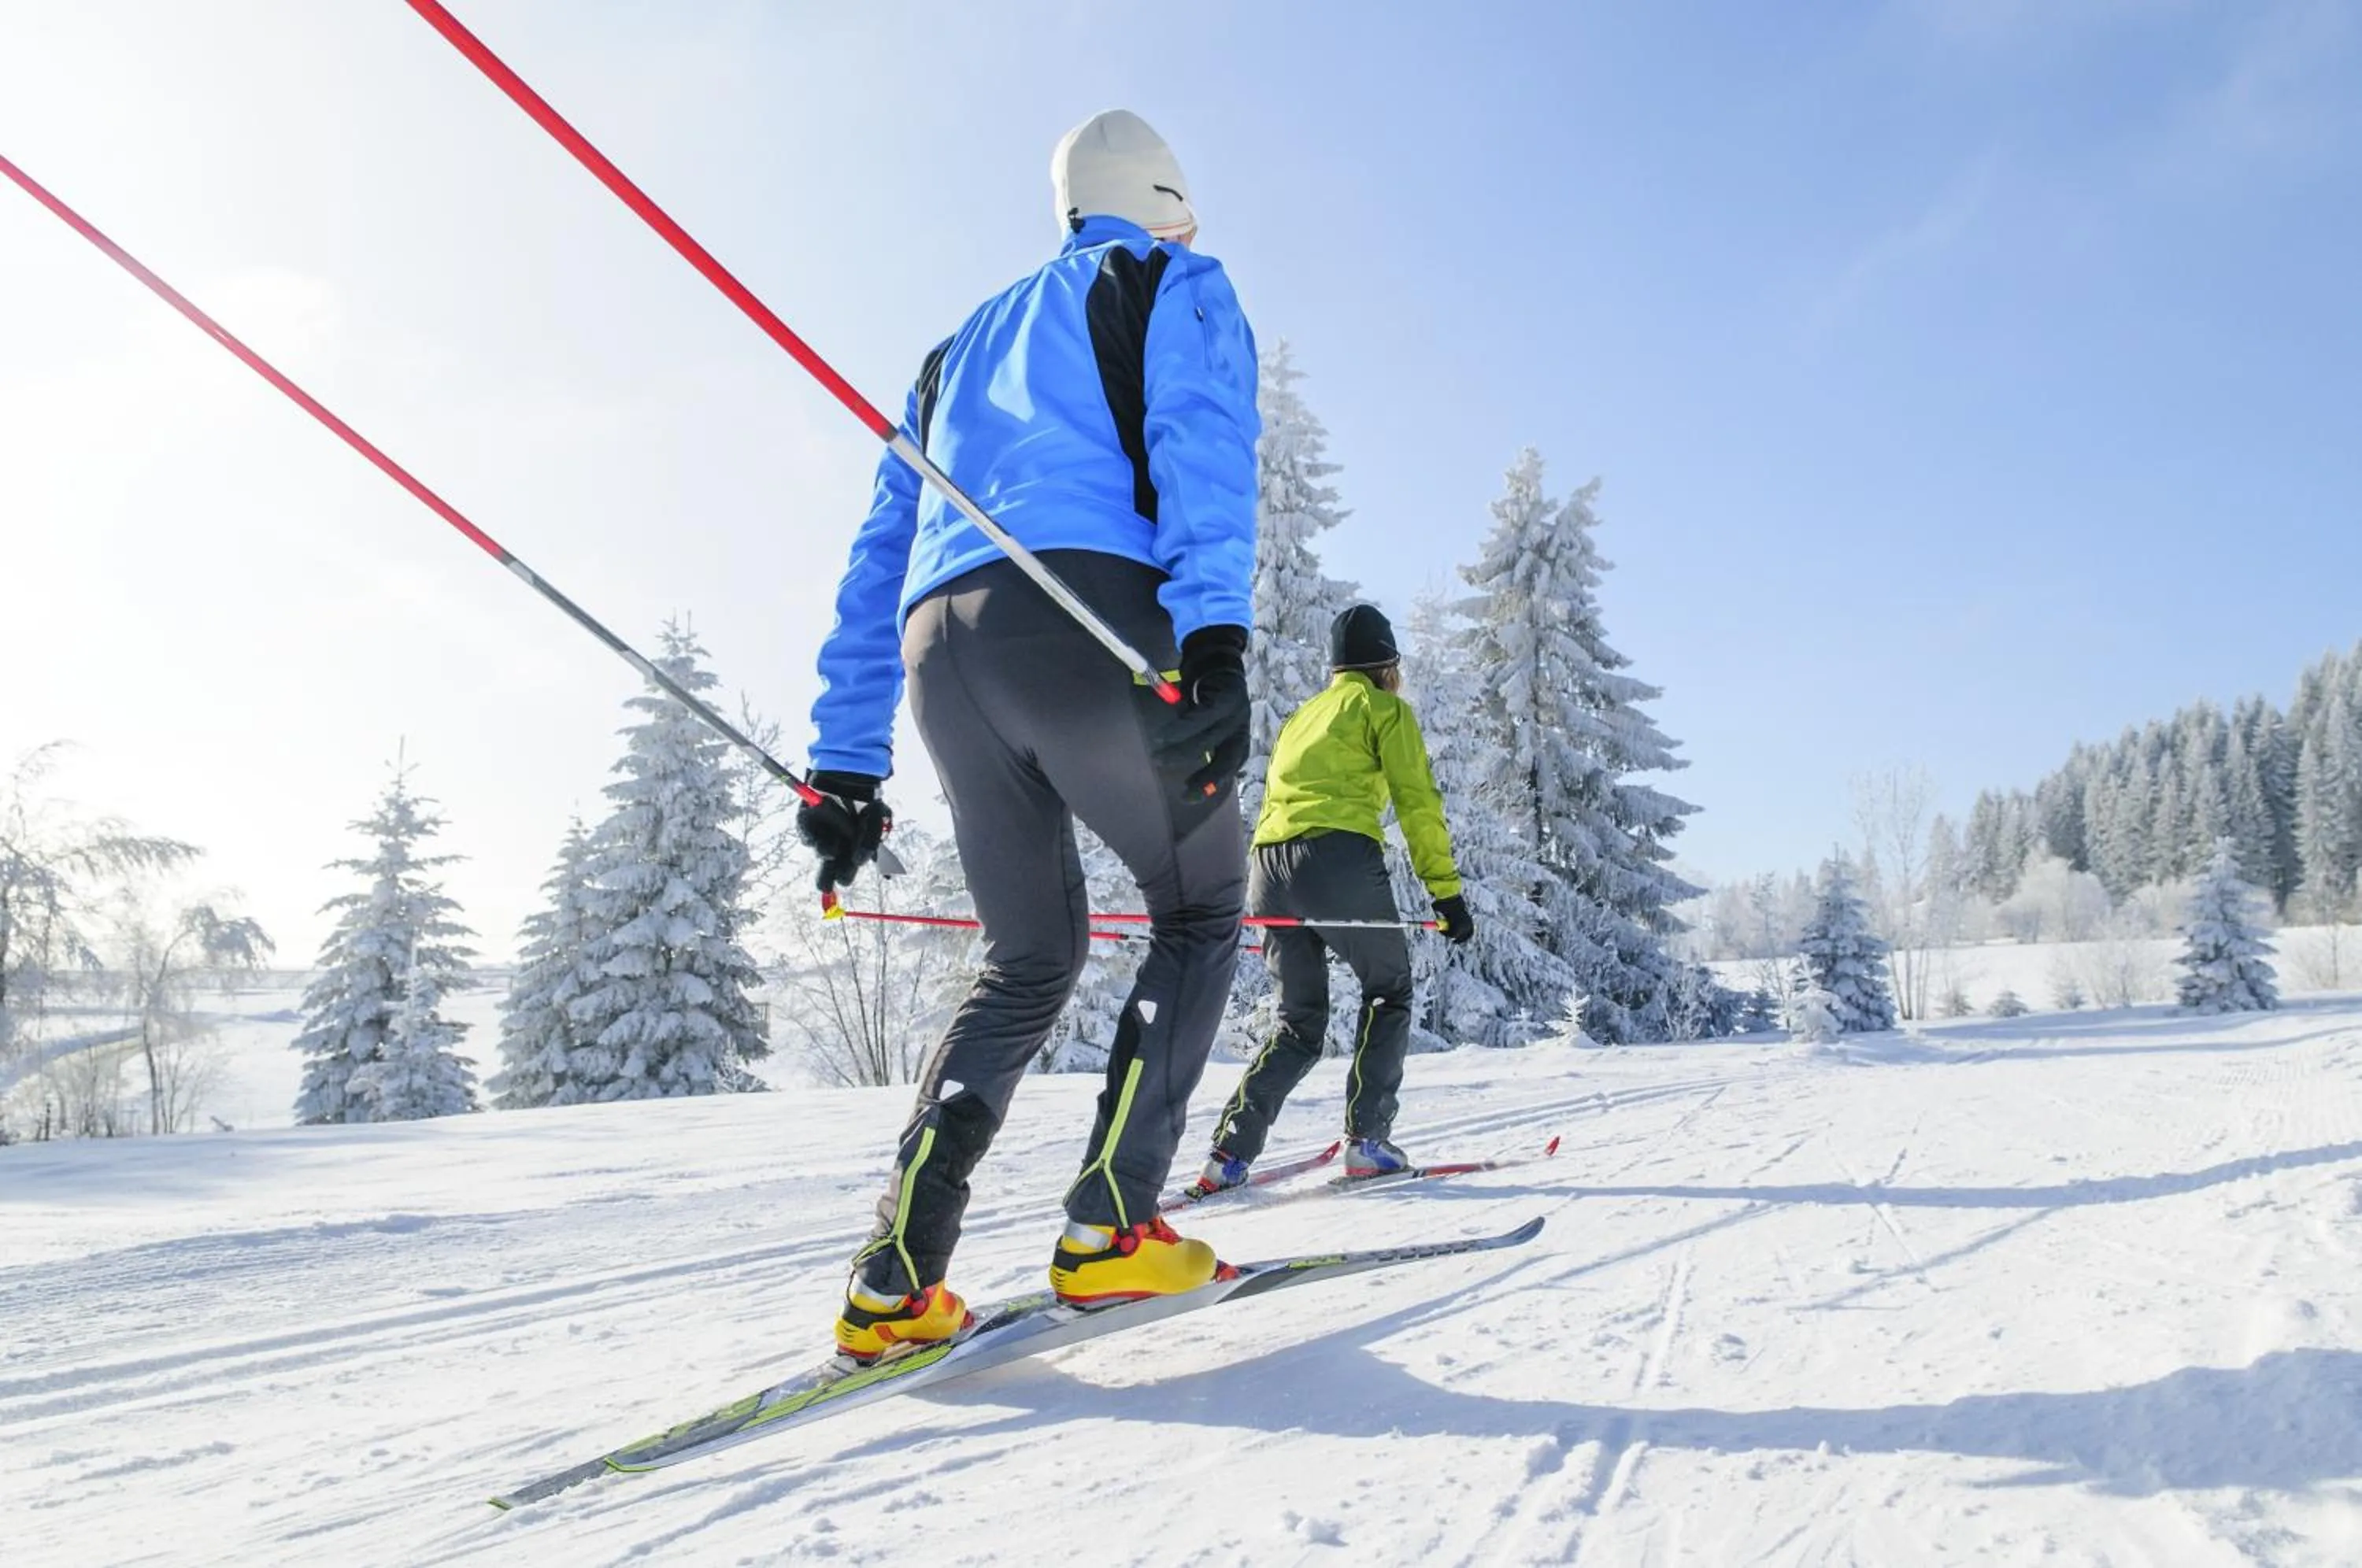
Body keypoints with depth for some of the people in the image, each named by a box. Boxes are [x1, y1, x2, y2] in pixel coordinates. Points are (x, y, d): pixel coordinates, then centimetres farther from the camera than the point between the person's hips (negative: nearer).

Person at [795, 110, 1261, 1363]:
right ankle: (1109, 1228, 2)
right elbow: (1203, 448, -6)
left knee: (1027, 962, 18)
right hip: (1088, 623, -6)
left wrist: (845, 765, 26)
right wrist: (1216, 638, -20)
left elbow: (877, 564, 28)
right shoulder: (1179, 288, 18)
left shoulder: (963, 347, 35)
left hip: (945, 651, 6)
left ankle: (896, 1278, 7)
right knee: (1200, 910, 14)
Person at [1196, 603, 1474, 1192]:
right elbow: (1418, 803, 0)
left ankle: (1230, 1153, 0)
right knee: (1388, 993, 15)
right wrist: (1447, 891, -2)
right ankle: (1366, 1139, 4)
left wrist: (1266, 903, 28)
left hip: (1269, 865, 6)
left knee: (1300, 1025, 14)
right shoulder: (1385, 708, 11)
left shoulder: (1301, 716, 31)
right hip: (1340, 860, -6)